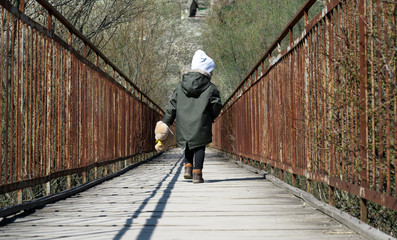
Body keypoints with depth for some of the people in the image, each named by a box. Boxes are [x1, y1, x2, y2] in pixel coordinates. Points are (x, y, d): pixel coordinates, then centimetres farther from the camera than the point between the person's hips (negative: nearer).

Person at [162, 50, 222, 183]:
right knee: (199, 147, 6)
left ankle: (188, 168, 10)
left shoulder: (181, 86, 8)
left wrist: (165, 123, 10)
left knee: (189, 145, 23)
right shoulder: (210, 88, -3)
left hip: (183, 124, 4)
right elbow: (216, 106, -2)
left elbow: (172, 106, 7)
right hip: (201, 125, -4)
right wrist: (211, 118, 18)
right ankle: (197, 174, 1)